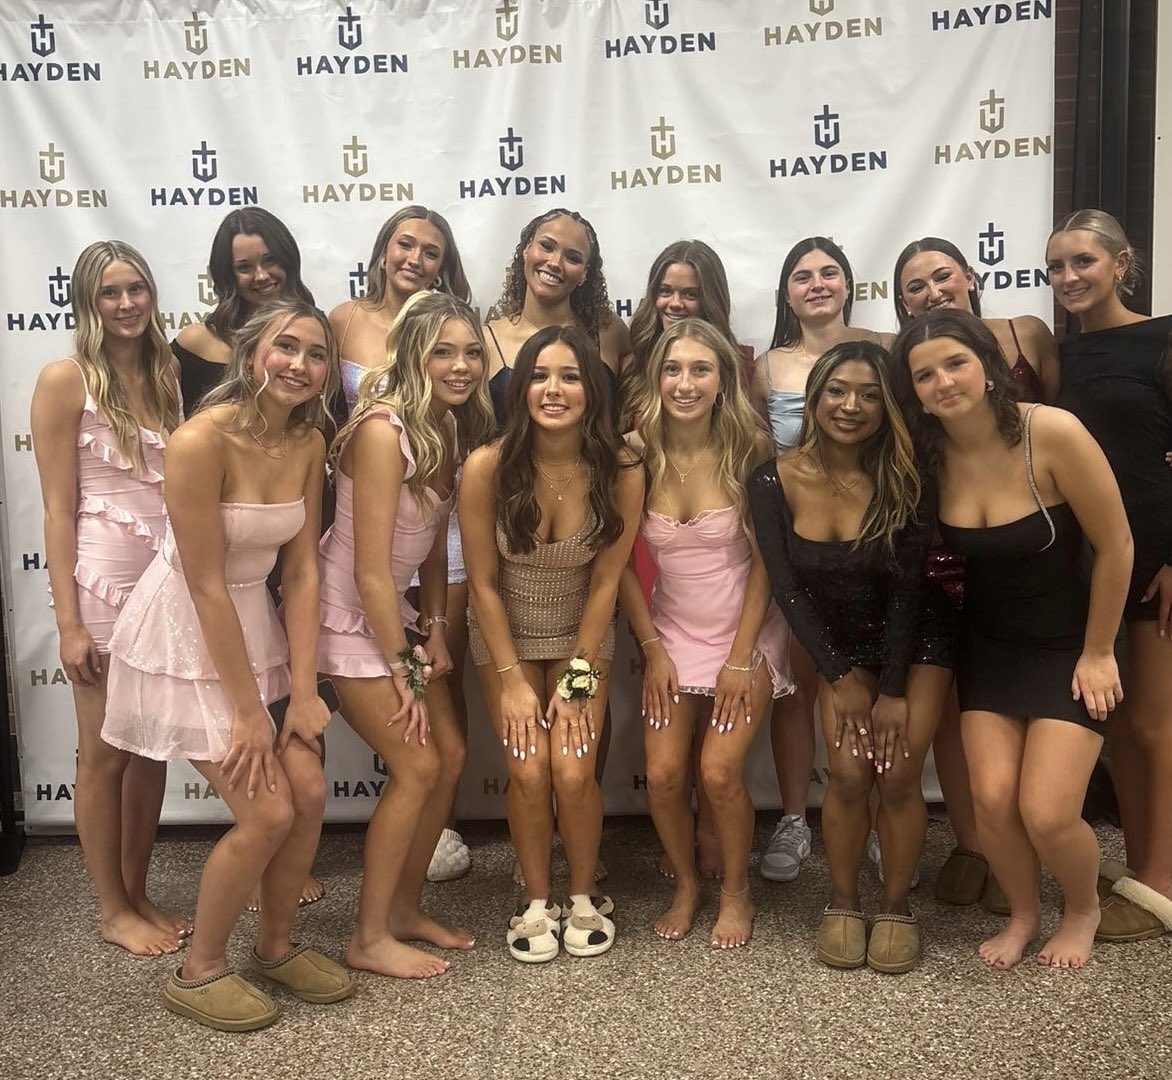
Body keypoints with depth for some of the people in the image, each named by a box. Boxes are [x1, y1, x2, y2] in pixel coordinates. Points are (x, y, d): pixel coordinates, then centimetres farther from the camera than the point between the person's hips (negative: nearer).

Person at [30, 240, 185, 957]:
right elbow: (58, 509, -9)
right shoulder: (66, 379, -6)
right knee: (105, 753, 7)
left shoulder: (165, 375, 10)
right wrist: (69, 622, -12)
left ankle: (138, 893, 28)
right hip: (104, 583, -5)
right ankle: (113, 910, 22)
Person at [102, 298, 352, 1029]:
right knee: (268, 812, -8)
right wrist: (248, 709, -18)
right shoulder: (201, 441, -25)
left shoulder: (309, 443, -4)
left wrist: (304, 690, -6)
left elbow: (302, 569, -2)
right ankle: (200, 970, 16)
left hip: (253, 627, 6)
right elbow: (206, 586, -23)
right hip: (184, 639, -6)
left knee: (310, 793, 2)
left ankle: (277, 945, 26)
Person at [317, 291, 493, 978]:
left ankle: (405, 908, 25)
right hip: (350, 615, -8)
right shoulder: (382, 431, -24)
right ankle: (371, 939, 10)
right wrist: (403, 670, -17)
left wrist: (435, 628, 3)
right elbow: (371, 569, -23)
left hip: (396, 609, 8)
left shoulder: (446, 426, 2)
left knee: (451, 755, 8)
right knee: (417, 766, -7)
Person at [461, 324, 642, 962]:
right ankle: (537, 904, 13)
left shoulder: (620, 473, -19)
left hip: (583, 636, 0)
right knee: (529, 770, -11)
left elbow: (605, 583, -11)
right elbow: (483, 583, -13)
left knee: (572, 769, -12)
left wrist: (577, 679, -11)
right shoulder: (488, 467, -22)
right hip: (506, 635, 0)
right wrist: (512, 680, -12)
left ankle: (585, 898, 14)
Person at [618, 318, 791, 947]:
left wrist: (741, 658, -12)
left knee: (719, 773, -13)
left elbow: (765, 559, -9)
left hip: (745, 634, -2)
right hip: (672, 633, 2)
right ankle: (685, 885, 22)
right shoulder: (637, 453, -8)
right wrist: (652, 648, -5)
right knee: (663, 775, -7)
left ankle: (735, 891, 16)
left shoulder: (749, 448, -12)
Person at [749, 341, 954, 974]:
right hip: (839, 642, 1)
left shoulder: (903, 481, -18)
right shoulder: (774, 481, -16)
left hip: (915, 639, 0)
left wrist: (893, 690, -15)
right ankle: (842, 904, 11)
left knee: (899, 775, -9)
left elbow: (906, 589, -15)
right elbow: (785, 587, -12)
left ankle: (896, 907, 14)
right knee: (850, 773, -12)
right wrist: (840, 677, -11)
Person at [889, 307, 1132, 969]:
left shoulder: (1052, 432, -23)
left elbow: (1115, 546, -14)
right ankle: (1023, 915, 24)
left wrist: (1097, 653, -7)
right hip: (988, 646, 3)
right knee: (992, 798, -8)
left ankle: (1084, 909, 26)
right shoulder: (929, 455, -10)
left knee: (1046, 813, -10)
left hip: (1070, 646, -3)